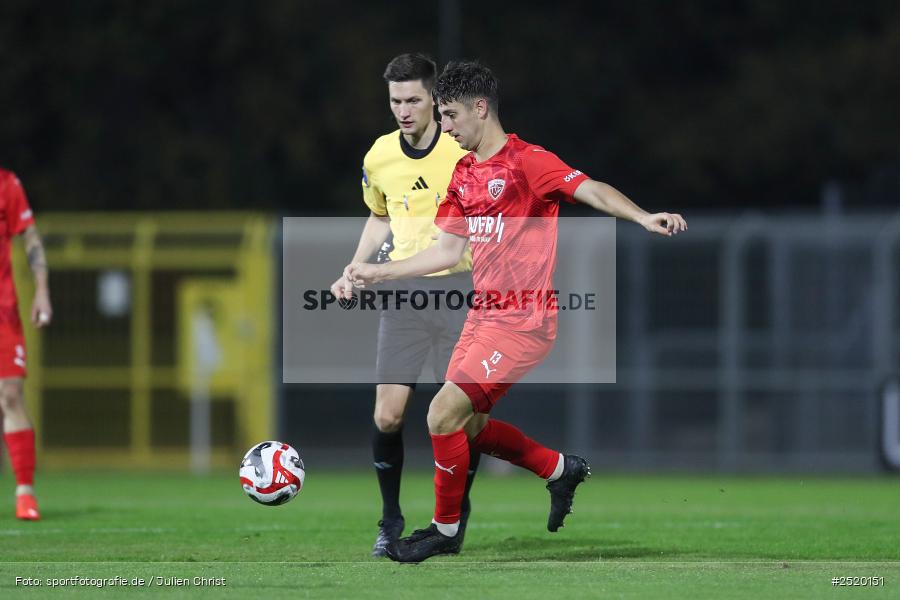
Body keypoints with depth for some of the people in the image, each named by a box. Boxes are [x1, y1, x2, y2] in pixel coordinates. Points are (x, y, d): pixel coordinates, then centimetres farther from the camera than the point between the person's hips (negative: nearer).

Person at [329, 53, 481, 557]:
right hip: (402, 290, 3)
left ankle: (456, 511, 15)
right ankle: (391, 520, 12)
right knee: (387, 416, -6)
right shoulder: (379, 157, 4)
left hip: (457, 288, -3)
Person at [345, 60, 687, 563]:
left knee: (444, 413, -13)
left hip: (523, 321, -9)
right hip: (484, 314, 9)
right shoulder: (463, 174, 13)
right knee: (470, 426, 14)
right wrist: (378, 272, 19)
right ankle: (561, 469, 34)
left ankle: (446, 529, 3)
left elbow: (591, 190, -24)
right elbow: (450, 249, 19)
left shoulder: (526, 162, -13)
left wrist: (643, 218, -41)